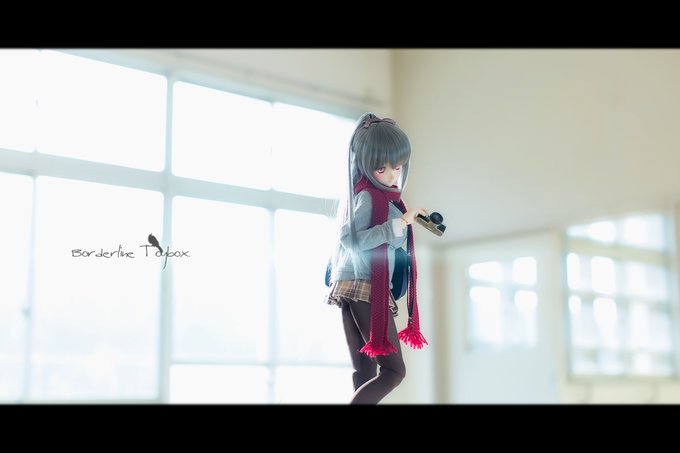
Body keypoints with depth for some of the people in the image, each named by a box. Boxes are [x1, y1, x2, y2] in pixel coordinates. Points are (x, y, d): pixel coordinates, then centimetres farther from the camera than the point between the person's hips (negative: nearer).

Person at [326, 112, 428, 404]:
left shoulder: (382, 196, 18)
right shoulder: (368, 195, -9)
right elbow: (351, 239, -20)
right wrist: (399, 223, -24)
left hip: (353, 289, 10)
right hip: (364, 288, -10)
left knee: (365, 373, 7)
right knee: (394, 370, -9)